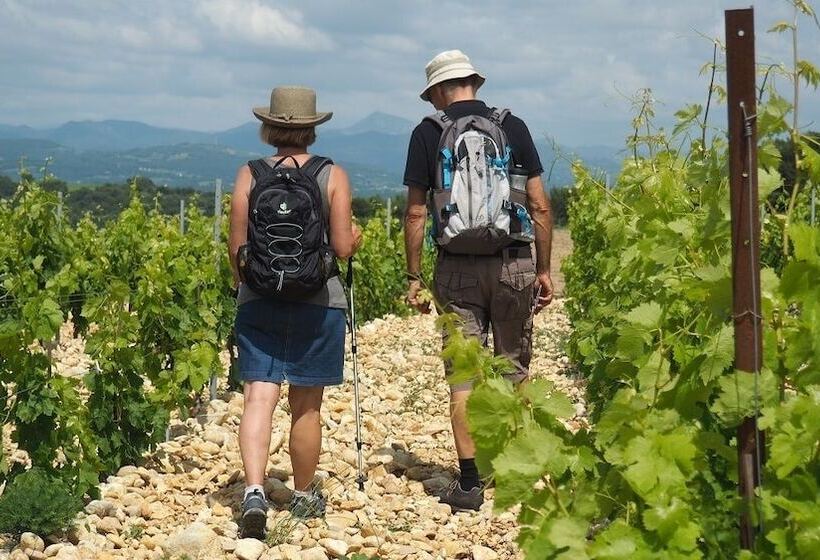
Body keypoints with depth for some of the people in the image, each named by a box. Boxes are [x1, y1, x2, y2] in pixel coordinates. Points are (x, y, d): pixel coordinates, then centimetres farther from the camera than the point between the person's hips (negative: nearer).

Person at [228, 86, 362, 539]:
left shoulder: (249, 175, 1)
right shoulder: (333, 177, -2)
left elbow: (236, 248, 0)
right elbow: (343, 248, -6)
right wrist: (355, 238, 17)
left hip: (259, 302, 0)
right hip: (318, 303, 0)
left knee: (258, 399, -3)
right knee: (305, 405, 10)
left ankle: (254, 491, -22)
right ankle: (304, 497, 25)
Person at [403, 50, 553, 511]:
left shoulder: (428, 133, 2)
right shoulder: (513, 127, 5)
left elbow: (416, 212, -1)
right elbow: (540, 206, 2)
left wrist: (414, 277, 6)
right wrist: (544, 270, 9)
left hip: (457, 269, -1)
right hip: (513, 265, 1)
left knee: (463, 377, 3)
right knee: (514, 371, 14)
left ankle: (470, 484, 3)